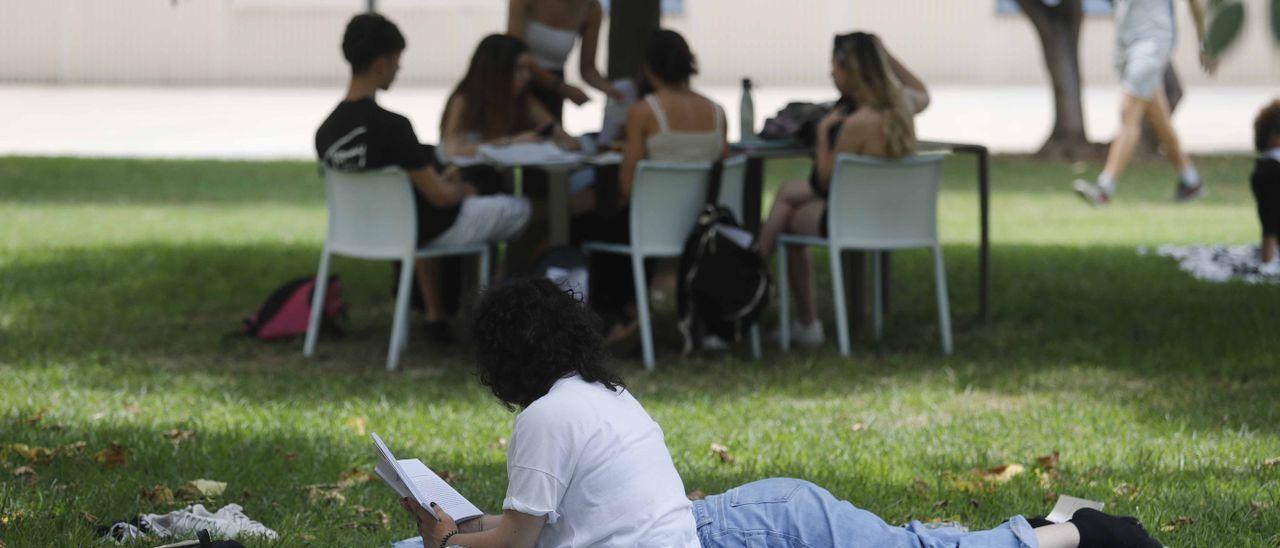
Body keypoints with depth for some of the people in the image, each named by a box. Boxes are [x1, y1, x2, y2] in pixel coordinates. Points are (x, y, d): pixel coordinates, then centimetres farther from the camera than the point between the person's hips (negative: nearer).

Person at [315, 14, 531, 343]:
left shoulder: (325, 132, -10)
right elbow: (439, 195, -26)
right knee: (519, 210, 17)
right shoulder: (391, 127, -32)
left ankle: (435, 316, 36)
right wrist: (461, 190, -2)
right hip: (428, 234, -7)